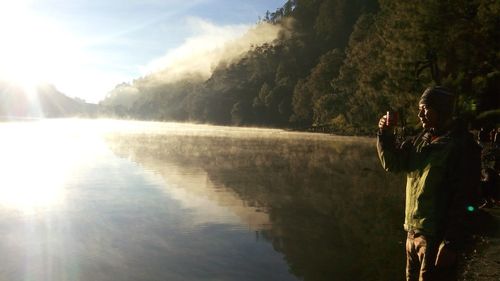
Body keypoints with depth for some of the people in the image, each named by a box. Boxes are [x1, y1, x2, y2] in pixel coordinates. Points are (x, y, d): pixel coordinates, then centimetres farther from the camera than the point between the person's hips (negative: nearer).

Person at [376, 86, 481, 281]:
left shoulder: (462, 145, -14)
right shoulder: (421, 140, 9)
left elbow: (465, 199, -17)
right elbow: (393, 163, 14)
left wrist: (451, 244, -20)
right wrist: (385, 135, -2)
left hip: (436, 236, -7)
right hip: (413, 231, 7)